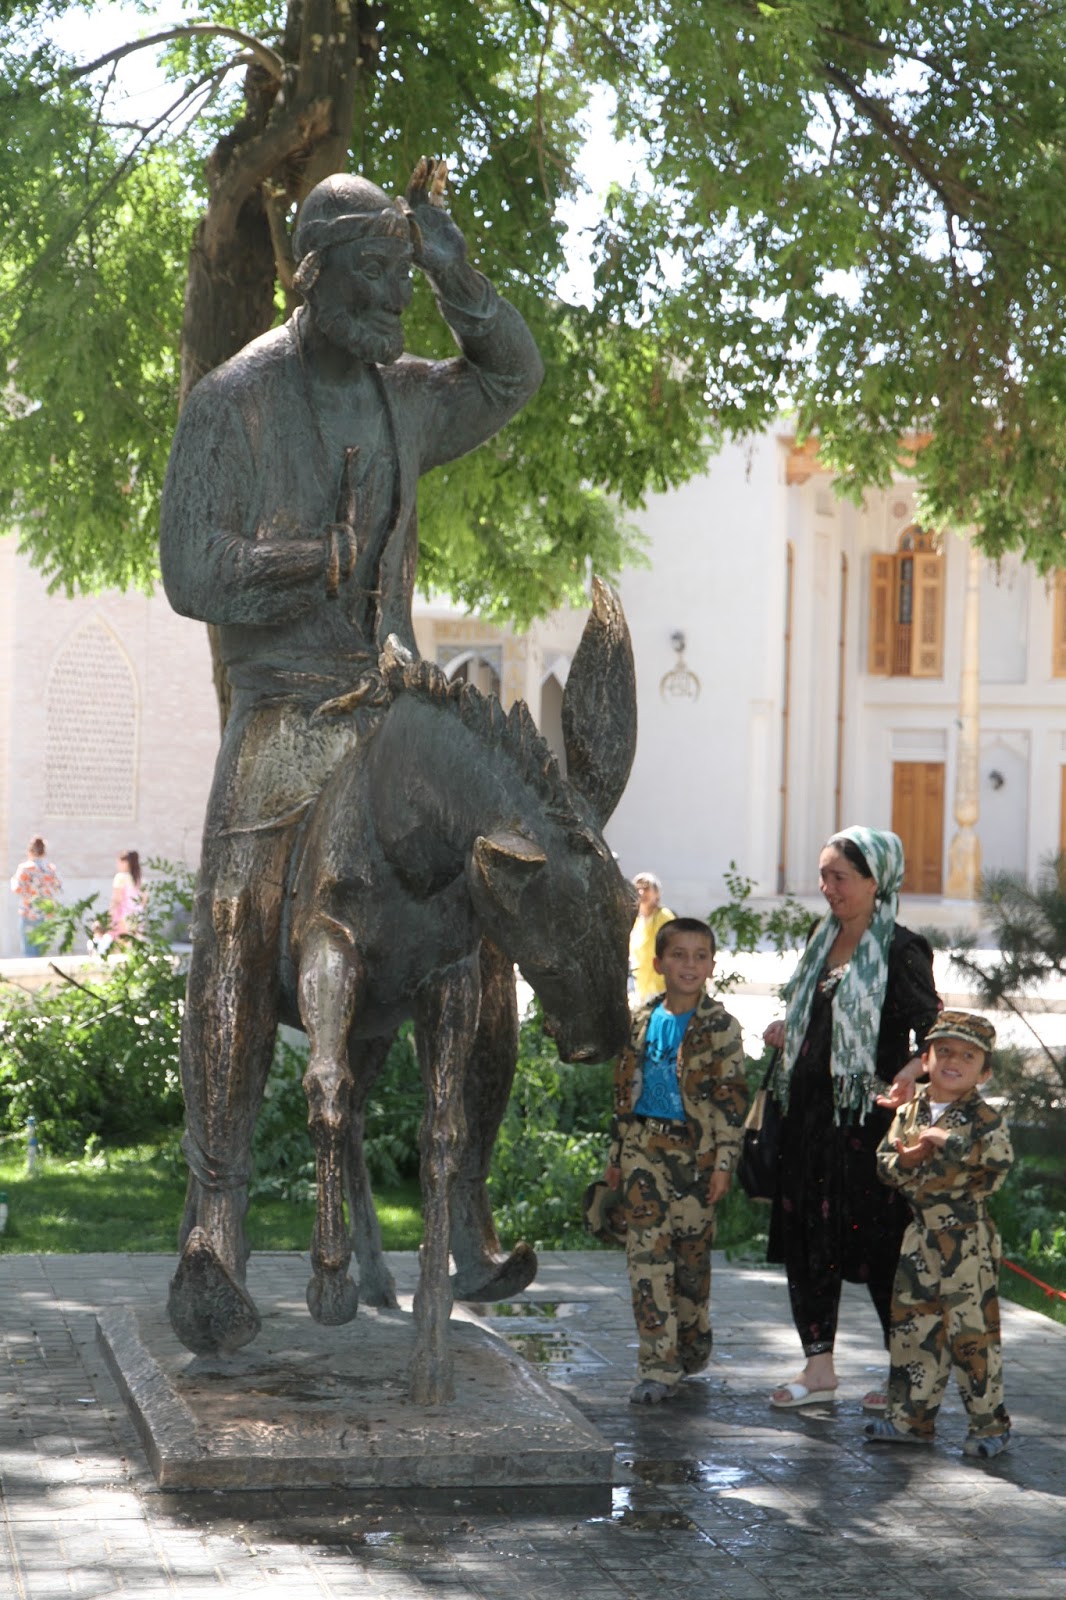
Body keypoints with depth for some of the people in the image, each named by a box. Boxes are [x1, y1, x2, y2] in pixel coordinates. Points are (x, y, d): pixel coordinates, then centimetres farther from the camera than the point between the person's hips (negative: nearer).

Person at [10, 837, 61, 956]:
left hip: (29, 915, -5)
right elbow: (58, 887, 9)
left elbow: (18, 890, -15)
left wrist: (13, 881, 5)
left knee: (29, 950, 0)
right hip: (47, 914, 5)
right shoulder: (51, 868, 2)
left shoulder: (25, 868, -12)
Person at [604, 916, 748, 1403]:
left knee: (691, 1250, 7)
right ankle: (658, 1366, -6)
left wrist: (724, 1161, -10)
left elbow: (732, 1098, -4)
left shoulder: (719, 1025, -3)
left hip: (695, 1150, -2)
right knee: (647, 1250, -6)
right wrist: (616, 1153, 15)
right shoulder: (642, 1021, 8)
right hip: (644, 1148, 3)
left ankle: (690, 1348, 26)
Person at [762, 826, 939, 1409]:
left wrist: (913, 1070, -33)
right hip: (811, 1112, 8)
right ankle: (819, 1367, 17)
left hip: (870, 1115, -8)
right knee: (806, 1235, 8)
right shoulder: (824, 942, 14)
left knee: (880, 1243, -3)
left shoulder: (902, 950, -9)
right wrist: (788, 1033, 8)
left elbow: (932, 1030, -15)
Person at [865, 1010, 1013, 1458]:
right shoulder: (908, 1112, 9)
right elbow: (885, 1165, 7)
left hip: (967, 1239, -5)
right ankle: (911, 1416, 21)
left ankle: (989, 1421, 10)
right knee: (911, 1324, 10)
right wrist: (908, 1158, -15)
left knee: (971, 1330, -2)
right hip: (921, 1236, 5)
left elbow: (998, 1165, -20)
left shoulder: (984, 1119, -6)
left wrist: (946, 1144, -23)